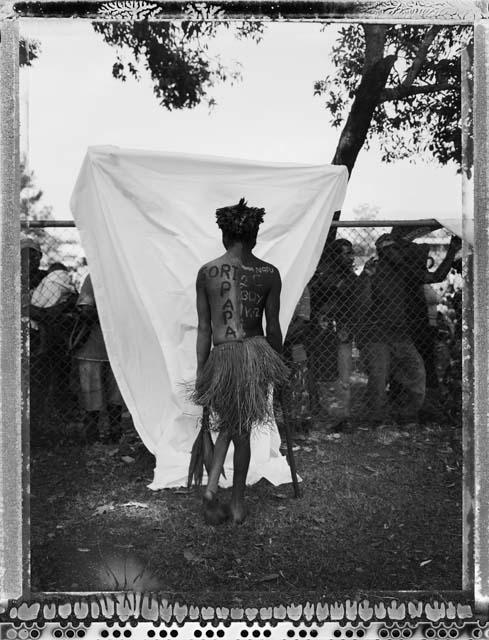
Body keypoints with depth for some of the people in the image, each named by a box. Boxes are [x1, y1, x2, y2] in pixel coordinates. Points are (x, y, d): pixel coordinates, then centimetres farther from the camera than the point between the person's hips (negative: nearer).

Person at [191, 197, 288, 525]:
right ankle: (238, 504, 24)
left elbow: (204, 328, 3)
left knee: (228, 423, 22)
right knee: (242, 428, 13)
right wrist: (279, 364, 17)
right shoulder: (269, 273, 0)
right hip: (256, 353, 0)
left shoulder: (206, 272, 1)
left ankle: (212, 486, 6)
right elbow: (273, 328, 3)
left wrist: (200, 372, 10)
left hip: (221, 356, 0)